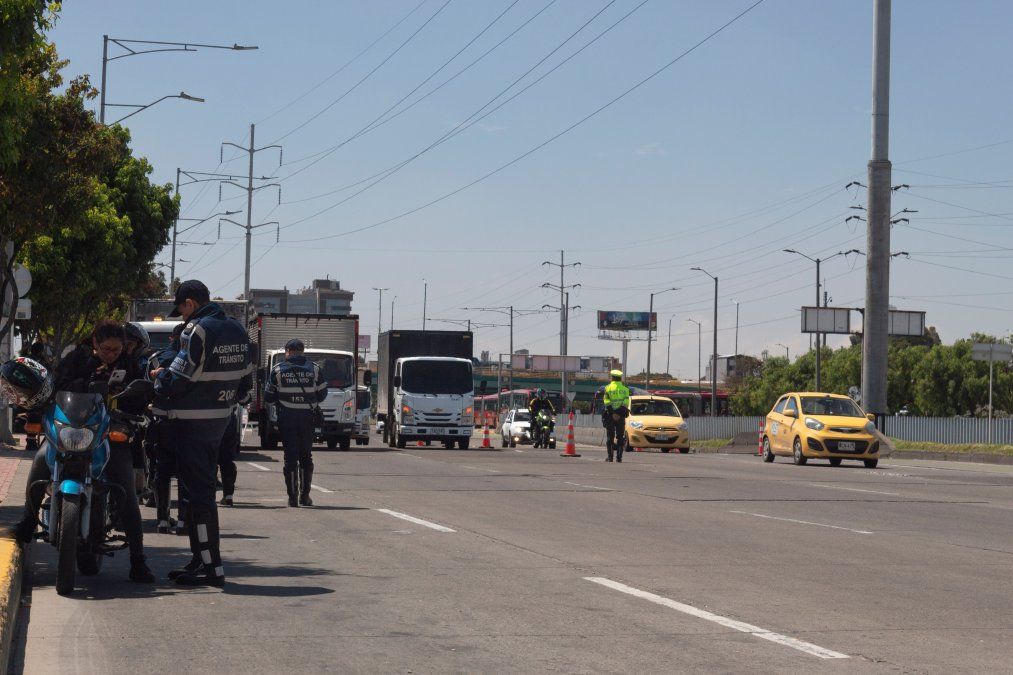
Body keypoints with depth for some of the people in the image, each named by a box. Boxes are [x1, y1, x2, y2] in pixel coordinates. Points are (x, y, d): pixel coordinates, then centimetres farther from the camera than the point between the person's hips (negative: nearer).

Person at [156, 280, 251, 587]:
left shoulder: (197, 330, -16)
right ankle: (201, 559, 21)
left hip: (192, 421, -8)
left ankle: (212, 567, -8)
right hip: (220, 420, 8)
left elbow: (179, 379, -17)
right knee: (203, 490, 16)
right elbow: (244, 380, 14)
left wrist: (159, 377, 2)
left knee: (199, 494, -6)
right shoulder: (237, 330, 10)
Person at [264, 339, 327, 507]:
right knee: (306, 456, 12)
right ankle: (305, 495, 9)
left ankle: (293, 497, 0)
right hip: (307, 418, 1)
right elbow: (322, 394, 6)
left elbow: (268, 396, 2)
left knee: (290, 456, 3)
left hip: (286, 418, -1)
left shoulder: (278, 370, -1)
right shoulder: (314, 369, 2)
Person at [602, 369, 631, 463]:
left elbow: (607, 402, -11)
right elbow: (626, 403, -7)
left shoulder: (608, 388, -1)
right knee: (620, 437, 7)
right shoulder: (625, 389, 5)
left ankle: (610, 456, 1)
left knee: (610, 436, 4)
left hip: (610, 415, -1)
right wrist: (620, 412, -12)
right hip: (621, 416, 1)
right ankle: (619, 457, 3)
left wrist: (612, 413, -14)